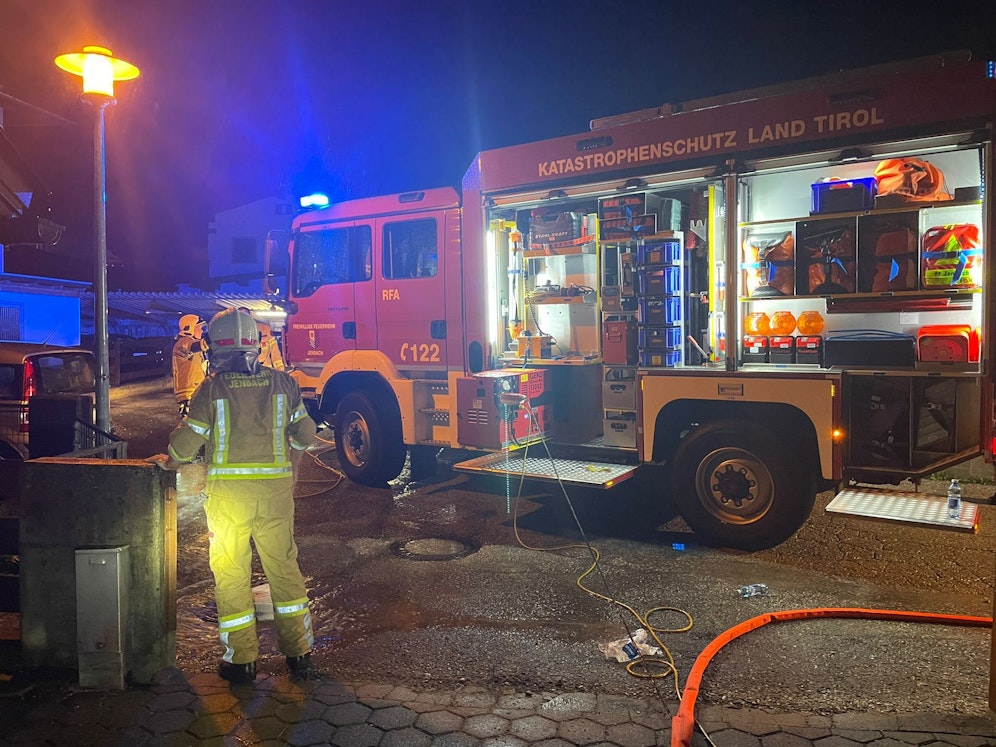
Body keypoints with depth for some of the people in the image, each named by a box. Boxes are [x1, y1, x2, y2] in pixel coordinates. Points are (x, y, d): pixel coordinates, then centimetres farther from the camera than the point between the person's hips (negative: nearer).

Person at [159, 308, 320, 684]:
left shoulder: (212, 388, -5)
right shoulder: (282, 383, 1)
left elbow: (188, 439, -2)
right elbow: (305, 434, 7)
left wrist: (169, 460, 19)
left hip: (228, 490, -2)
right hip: (276, 487, 2)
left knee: (231, 573, 10)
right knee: (284, 568, 11)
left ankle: (241, 660, 17)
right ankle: (299, 655, 17)